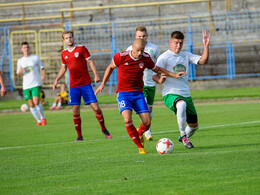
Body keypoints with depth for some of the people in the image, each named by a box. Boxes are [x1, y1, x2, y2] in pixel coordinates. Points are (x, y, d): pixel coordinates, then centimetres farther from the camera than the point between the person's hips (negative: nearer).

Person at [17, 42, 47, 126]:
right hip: (26, 86, 3)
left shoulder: (35, 58, 4)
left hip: (36, 84, -3)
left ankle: (42, 117, 2)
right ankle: (38, 120, 11)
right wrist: (20, 71, -9)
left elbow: (42, 68, 9)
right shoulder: (20, 61, 11)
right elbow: (18, 74, 15)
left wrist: (43, 76, -11)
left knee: (36, 102, -17)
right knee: (31, 105, 0)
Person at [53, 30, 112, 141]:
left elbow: (90, 62, 0)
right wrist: (56, 80, 12)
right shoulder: (64, 53, 11)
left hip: (86, 84, -3)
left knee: (96, 108, -6)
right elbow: (63, 68, 23)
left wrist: (96, 75, -12)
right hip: (73, 86, 3)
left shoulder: (81, 49, 0)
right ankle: (79, 136, 6)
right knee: (75, 112, -3)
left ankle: (104, 129, 14)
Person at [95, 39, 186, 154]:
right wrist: (103, 84, 10)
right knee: (127, 120, -25)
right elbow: (110, 67, 8)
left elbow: (157, 69, 15)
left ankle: (139, 134, 30)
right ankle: (140, 147, -10)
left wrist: (174, 75, 9)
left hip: (138, 93, 3)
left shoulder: (145, 58, -3)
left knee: (147, 123, -8)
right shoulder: (121, 57, -11)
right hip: (123, 93, -3)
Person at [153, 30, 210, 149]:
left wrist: (206, 46, -10)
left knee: (194, 125, 12)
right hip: (171, 94, -6)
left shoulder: (186, 55, 12)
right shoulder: (164, 57, -4)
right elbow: (154, 75, -10)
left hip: (185, 94, 6)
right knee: (181, 105, -41)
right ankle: (183, 135, -24)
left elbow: (203, 61, 3)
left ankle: (183, 138, 45)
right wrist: (160, 80, -33)